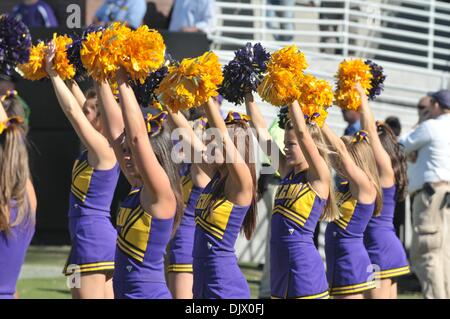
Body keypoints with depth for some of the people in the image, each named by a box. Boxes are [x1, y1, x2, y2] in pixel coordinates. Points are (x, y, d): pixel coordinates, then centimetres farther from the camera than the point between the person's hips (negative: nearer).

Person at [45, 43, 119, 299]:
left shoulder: (102, 149, -13)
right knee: (106, 296, 9)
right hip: (105, 239, 10)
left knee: (87, 295, -10)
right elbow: (80, 107, 21)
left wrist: (54, 74, -12)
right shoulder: (104, 149, 11)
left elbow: (72, 110, -18)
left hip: (91, 240, -10)